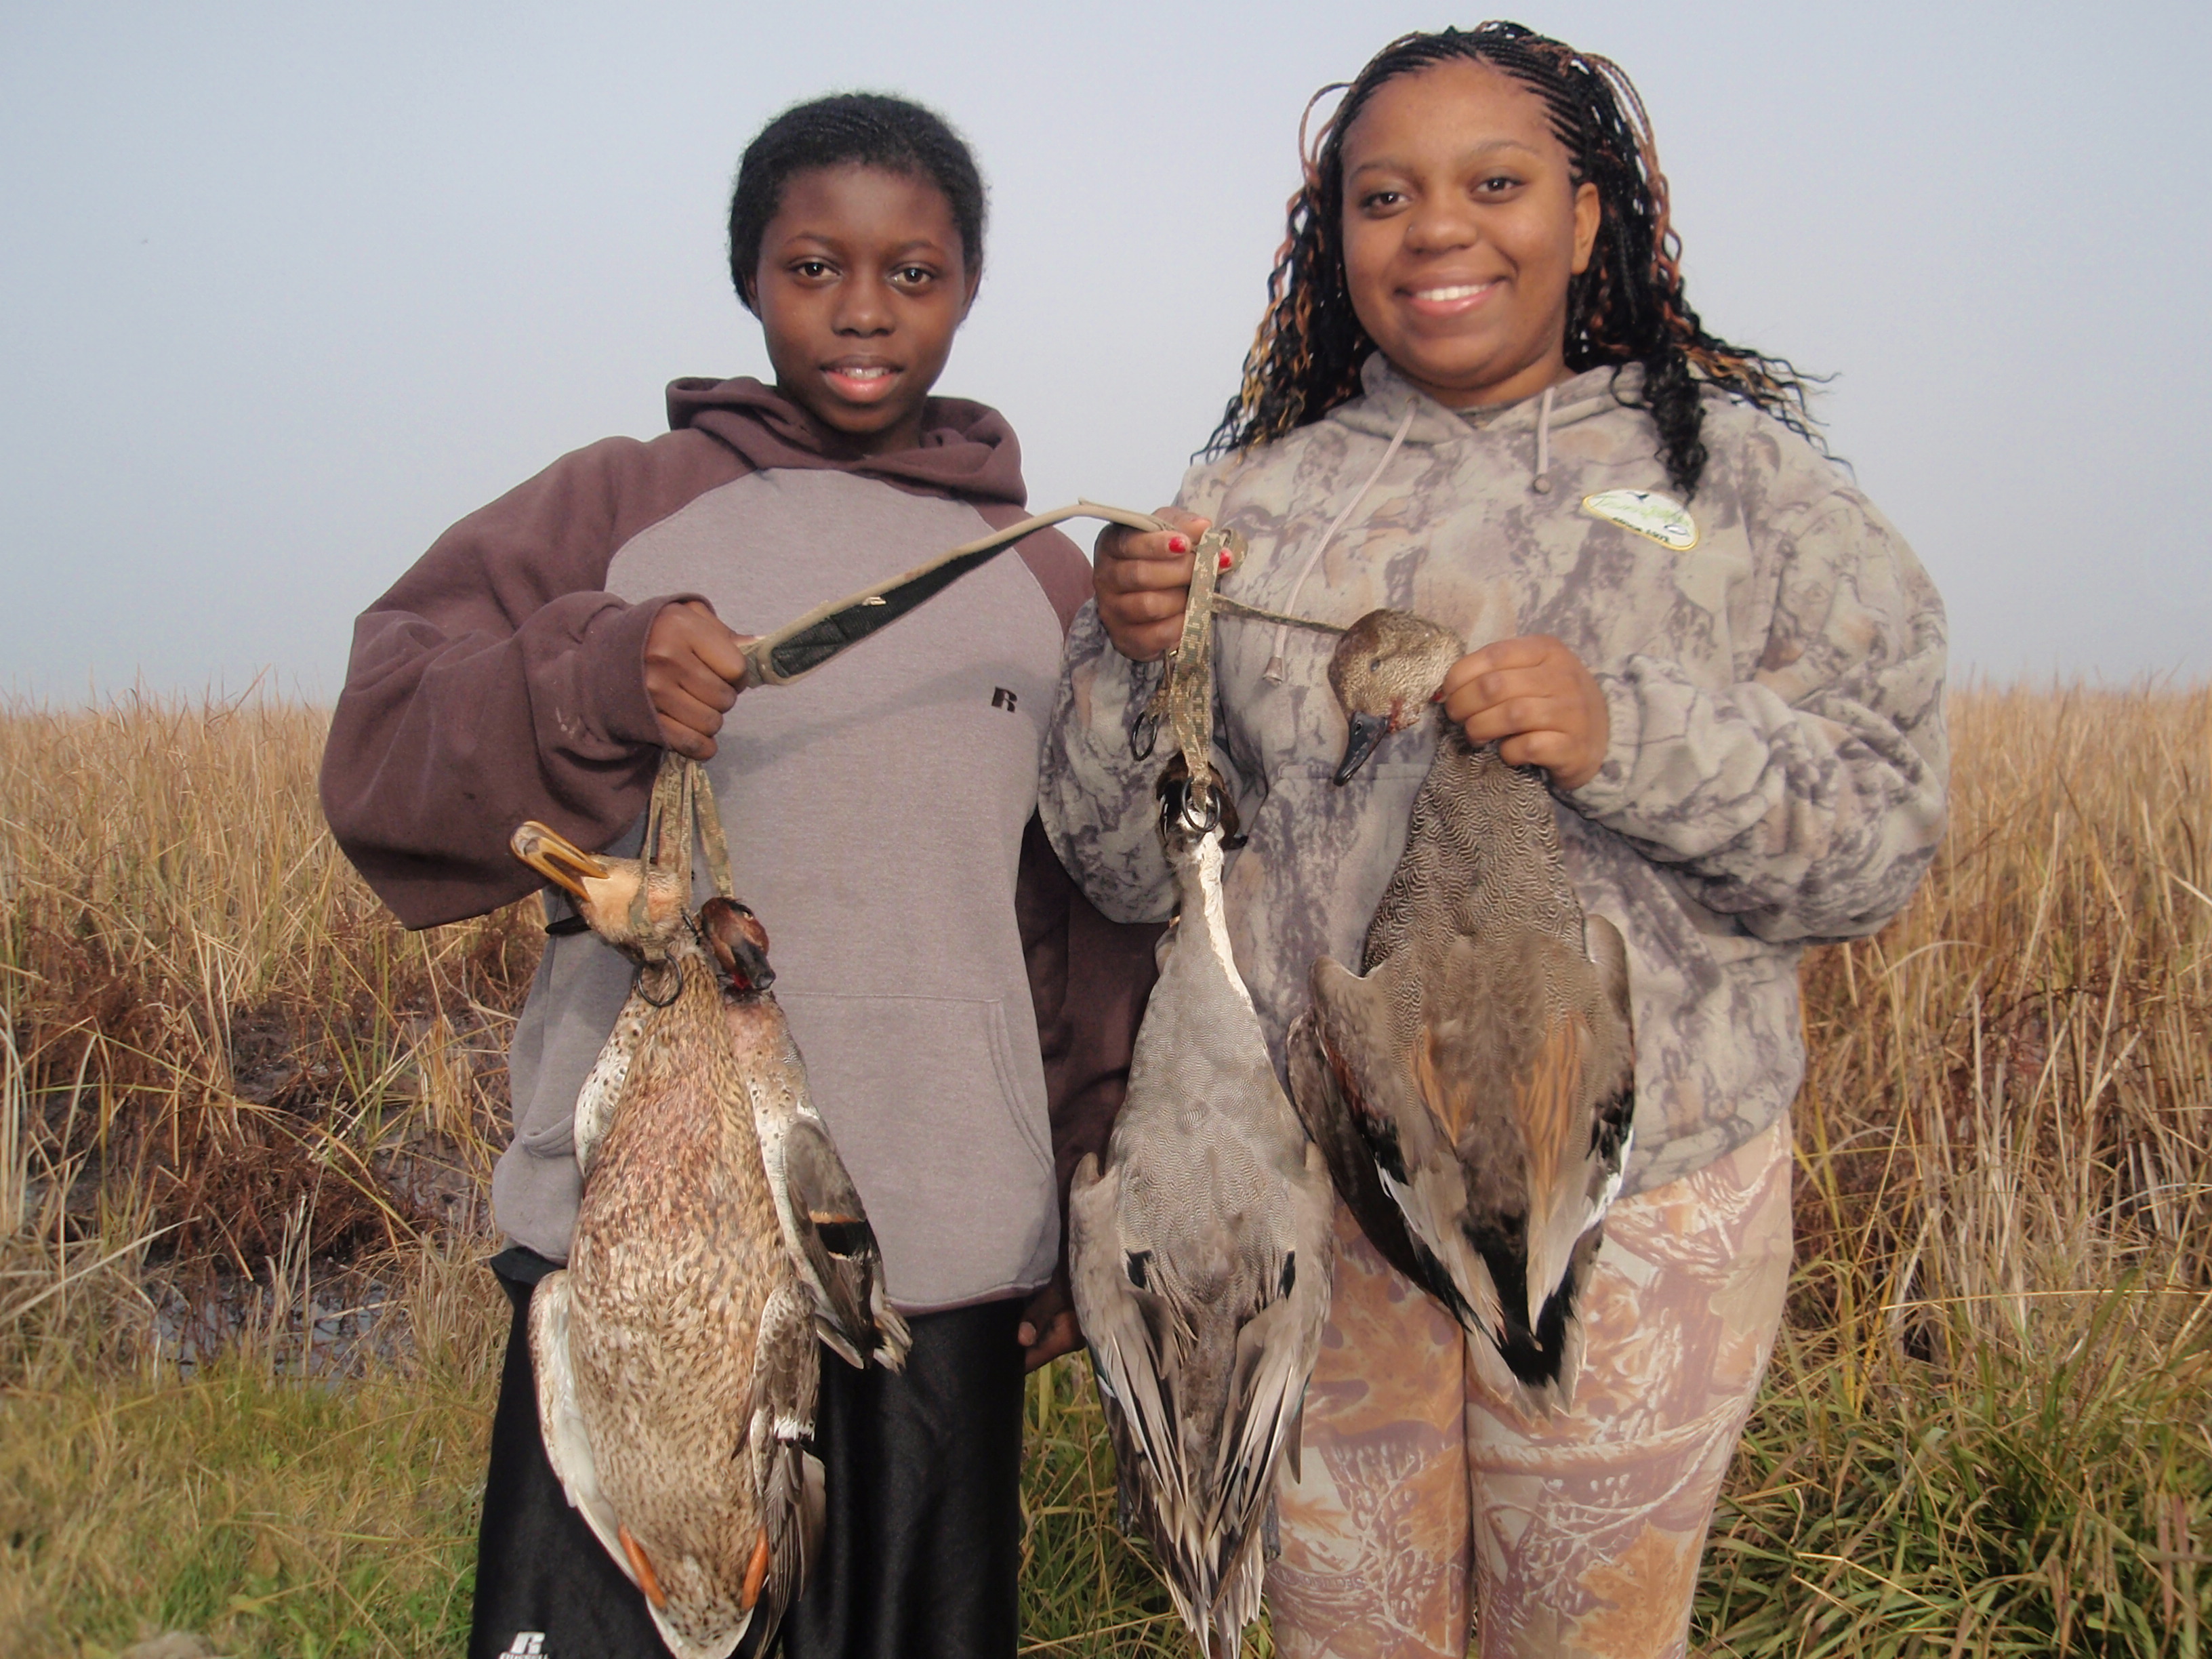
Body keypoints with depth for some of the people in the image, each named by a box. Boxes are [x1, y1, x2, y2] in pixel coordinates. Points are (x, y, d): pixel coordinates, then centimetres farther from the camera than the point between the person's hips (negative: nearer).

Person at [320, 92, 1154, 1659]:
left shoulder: (1047, 580, 12)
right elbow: (384, 761, 0)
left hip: (951, 1271, 2)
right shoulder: (617, 505, 6)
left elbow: (1101, 924, 14)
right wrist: (595, 683, -19)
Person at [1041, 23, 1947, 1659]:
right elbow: (1130, 870, 4)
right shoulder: (1256, 497, 5)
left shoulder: (1746, 478, 1)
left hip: (1649, 1199, -1)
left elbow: (1885, 832, -6)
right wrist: (1129, 662, -14)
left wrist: (1631, 740, -22)